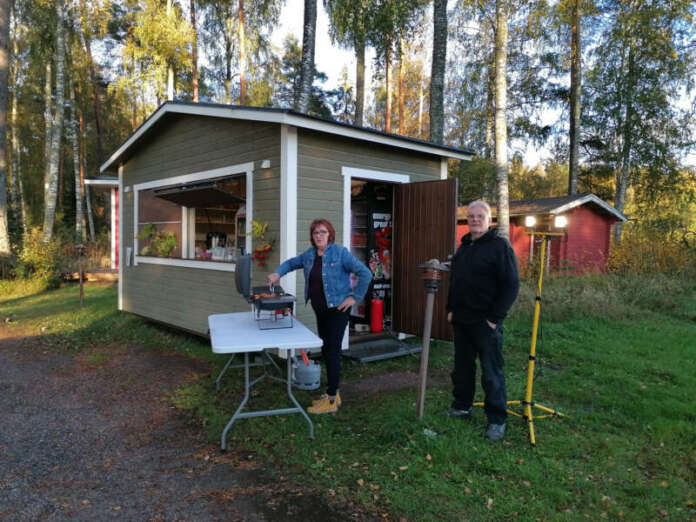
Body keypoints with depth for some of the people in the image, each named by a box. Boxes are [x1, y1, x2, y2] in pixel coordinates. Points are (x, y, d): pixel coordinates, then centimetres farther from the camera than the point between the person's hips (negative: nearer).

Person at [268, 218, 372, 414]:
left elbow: (365, 274, -16)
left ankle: (331, 401, 3)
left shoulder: (340, 253, -14)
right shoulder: (309, 254, 6)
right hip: (320, 310, 7)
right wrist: (278, 273, 6)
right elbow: (291, 263, 24)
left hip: (337, 309, -7)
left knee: (332, 352, -5)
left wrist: (355, 297, -14)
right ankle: (333, 394, 26)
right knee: (325, 351, 13)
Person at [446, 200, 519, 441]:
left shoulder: (500, 246, -10)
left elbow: (511, 285, -14)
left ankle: (497, 420, 12)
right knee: (462, 367, 17)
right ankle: (462, 406, 32)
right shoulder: (463, 247, 14)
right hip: (461, 320, 8)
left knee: (491, 372, 0)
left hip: (486, 322, -7)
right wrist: (451, 309, 14)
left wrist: (495, 317, -16)